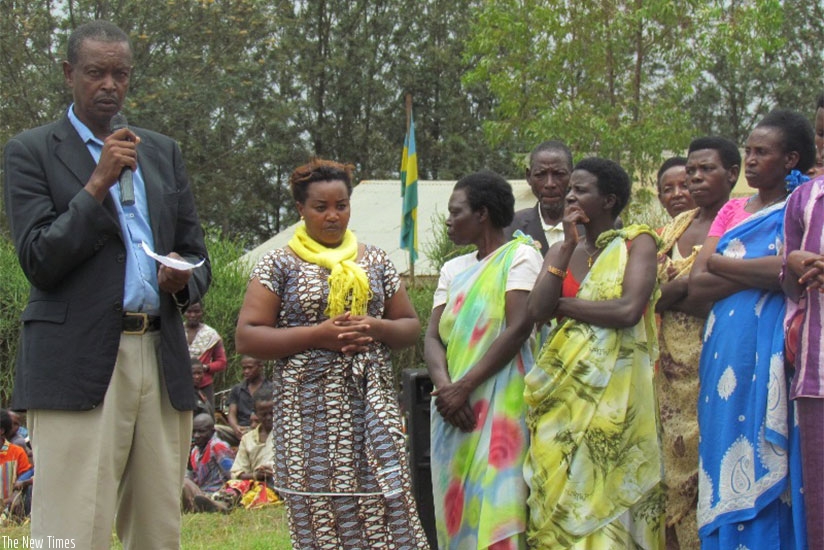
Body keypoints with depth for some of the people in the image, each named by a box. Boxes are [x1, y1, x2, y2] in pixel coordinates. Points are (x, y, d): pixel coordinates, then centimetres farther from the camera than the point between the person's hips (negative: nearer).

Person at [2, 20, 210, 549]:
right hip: (79, 363, -5)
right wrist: (98, 183, -11)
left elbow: (198, 258, 21)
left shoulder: (163, 152, 20)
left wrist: (184, 281, -3)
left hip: (163, 362, 5)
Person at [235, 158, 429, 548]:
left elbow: (411, 326, 17)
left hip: (372, 407, 3)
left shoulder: (375, 262, 14)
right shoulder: (279, 266, 3)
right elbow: (246, 339, -3)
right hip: (310, 410, -2)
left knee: (388, 512, -6)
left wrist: (377, 328, -5)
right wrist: (316, 335, -13)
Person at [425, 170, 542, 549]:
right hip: (454, 409, 7)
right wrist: (444, 386, -11)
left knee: (495, 513, -12)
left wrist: (464, 388, -16)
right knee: (457, 509, 3)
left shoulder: (519, 255, -1)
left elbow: (518, 329, -12)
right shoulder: (453, 269, 19)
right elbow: (432, 336, 9)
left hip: (500, 404, -6)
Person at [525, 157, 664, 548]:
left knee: (607, 493, -5)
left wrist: (562, 304, -5)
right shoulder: (561, 251, 14)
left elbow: (629, 310, -17)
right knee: (560, 495, 0)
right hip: (563, 390, 4)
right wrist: (568, 246, -3)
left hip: (613, 388, -4)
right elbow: (536, 311, -3)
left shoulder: (637, 242, -1)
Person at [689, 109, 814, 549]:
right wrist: (764, 273, -8)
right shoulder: (733, 211, 17)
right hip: (726, 351, 6)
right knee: (727, 462, 3)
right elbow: (697, 285, 7)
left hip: (773, 352, -6)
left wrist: (721, 263, -5)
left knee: (767, 467, -6)